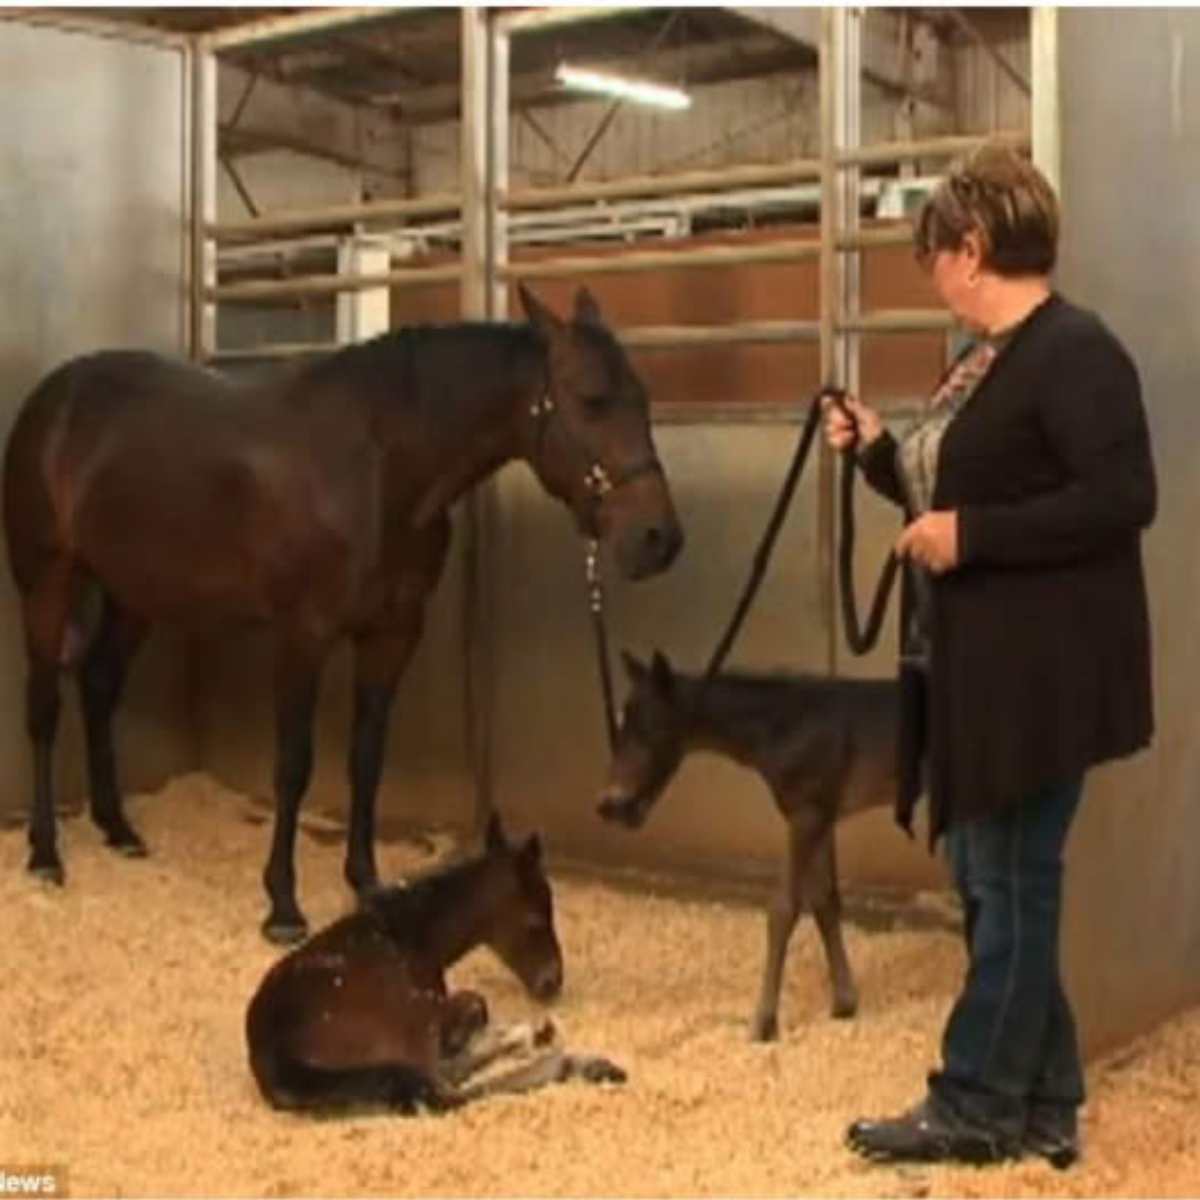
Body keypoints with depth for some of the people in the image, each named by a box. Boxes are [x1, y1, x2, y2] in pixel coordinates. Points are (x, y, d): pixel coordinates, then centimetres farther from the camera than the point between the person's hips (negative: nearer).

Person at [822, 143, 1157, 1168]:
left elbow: (1122, 499, -23)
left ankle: (976, 1105, 14)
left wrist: (969, 535, -24)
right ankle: (1040, 1109, 24)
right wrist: (876, 450, 11)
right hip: (976, 664, 10)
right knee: (994, 880, 13)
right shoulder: (983, 360, 14)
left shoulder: (1073, 350, -15)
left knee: (1010, 883, 1)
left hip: (1040, 670, -10)